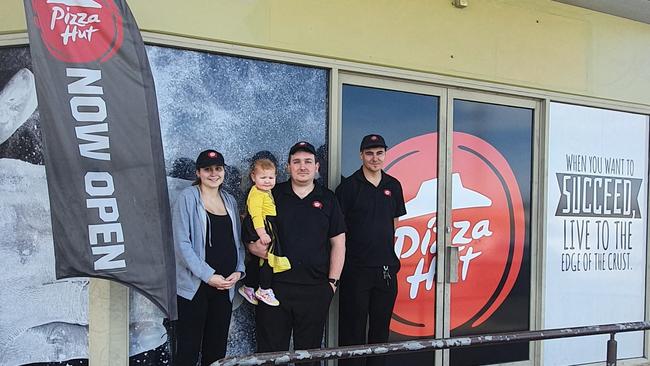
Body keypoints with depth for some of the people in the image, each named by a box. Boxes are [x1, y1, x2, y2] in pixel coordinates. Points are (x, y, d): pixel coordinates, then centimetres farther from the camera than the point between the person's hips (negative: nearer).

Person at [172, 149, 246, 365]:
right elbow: (182, 243, -11)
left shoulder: (230, 201, 12)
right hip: (194, 287, -5)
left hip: (225, 287, 5)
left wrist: (239, 271, -2)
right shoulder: (188, 198, -4)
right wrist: (208, 275, -15)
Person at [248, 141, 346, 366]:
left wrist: (333, 281, 2)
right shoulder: (272, 195, 6)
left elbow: (338, 243, 8)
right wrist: (253, 245, -11)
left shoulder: (327, 199, 8)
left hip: (315, 289, 1)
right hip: (275, 285, 0)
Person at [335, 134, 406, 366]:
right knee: (352, 331, 3)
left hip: (387, 268, 4)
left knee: (381, 328, 13)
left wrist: (389, 253, 12)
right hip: (356, 268, -4)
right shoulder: (348, 186, -5)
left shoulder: (393, 186, 9)